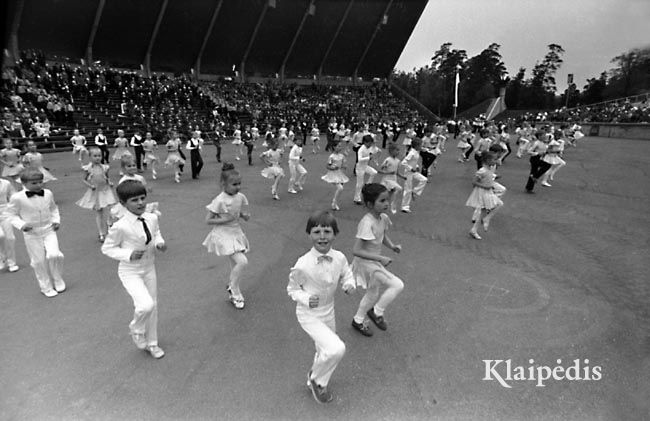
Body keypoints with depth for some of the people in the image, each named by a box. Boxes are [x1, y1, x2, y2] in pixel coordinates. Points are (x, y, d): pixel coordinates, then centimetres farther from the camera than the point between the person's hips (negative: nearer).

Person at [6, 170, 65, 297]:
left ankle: (57, 279, 12)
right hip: (32, 235, -1)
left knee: (54, 255, -15)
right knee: (39, 261, 6)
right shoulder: (17, 198, -11)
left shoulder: (48, 194, -2)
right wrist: (21, 225, -17)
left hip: (49, 231, 2)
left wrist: (56, 220, 1)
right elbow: (12, 215, -1)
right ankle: (46, 287, 23)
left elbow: (53, 208, 14)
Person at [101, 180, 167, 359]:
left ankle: (151, 343, 37)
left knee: (153, 306, 14)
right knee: (146, 305, -22)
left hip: (149, 269, 6)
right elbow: (107, 248, -12)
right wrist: (128, 254, -25)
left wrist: (160, 242, -9)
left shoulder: (152, 218, -9)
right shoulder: (120, 227, -23)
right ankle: (136, 329, 14)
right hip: (130, 272, -5)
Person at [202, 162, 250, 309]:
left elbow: (243, 214, 12)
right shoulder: (220, 201, -20)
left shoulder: (241, 197, -2)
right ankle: (235, 294, 2)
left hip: (236, 232, 7)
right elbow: (208, 220, -14)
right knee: (242, 261, -18)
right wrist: (225, 219, -24)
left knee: (235, 264, 18)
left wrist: (245, 215, -11)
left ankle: (231, 286, 45)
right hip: (224, 235, -7)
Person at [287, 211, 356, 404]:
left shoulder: (339, 258, -16)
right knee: (337, 349, -21)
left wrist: (349, 284, -17)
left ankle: (315, 382, 55)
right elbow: (292, 289, -11)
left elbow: (347, 275, 5)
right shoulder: (302, 265, -27)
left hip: (329, 312, 6)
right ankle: (317, 380, 11)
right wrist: (306, 299, -29)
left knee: (326, 352, 24)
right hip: (309, 315, -5)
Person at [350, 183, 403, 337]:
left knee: (373, 294, 24)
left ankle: (358, 320, 46)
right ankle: (377, 312, 8)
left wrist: (392, 245, -4)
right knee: (397, 285, -14)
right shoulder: (367, 223, -29)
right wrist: (380, 258, -29)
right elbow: (356, 250, -30)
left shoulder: (383, 218, -4)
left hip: (375, 261, 9)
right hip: (365, 263, -9)